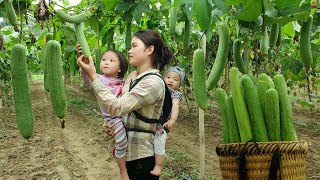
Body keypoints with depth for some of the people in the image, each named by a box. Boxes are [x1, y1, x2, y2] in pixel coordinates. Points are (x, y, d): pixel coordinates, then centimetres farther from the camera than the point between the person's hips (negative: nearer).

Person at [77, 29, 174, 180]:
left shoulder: (154, 82, -20)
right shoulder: (132, 77, 7)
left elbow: (117, 106, -26)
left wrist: (92, 75, -25)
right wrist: (111, 125, -9)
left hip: (142, 156, -8)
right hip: (128, 152, 8)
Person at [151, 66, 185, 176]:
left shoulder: (175, 94, -1)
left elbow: (175, 106, -17)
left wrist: (172, 119, -33)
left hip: (161, 125, -5)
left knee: (159, 144, -10)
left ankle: (158, 166, 3)